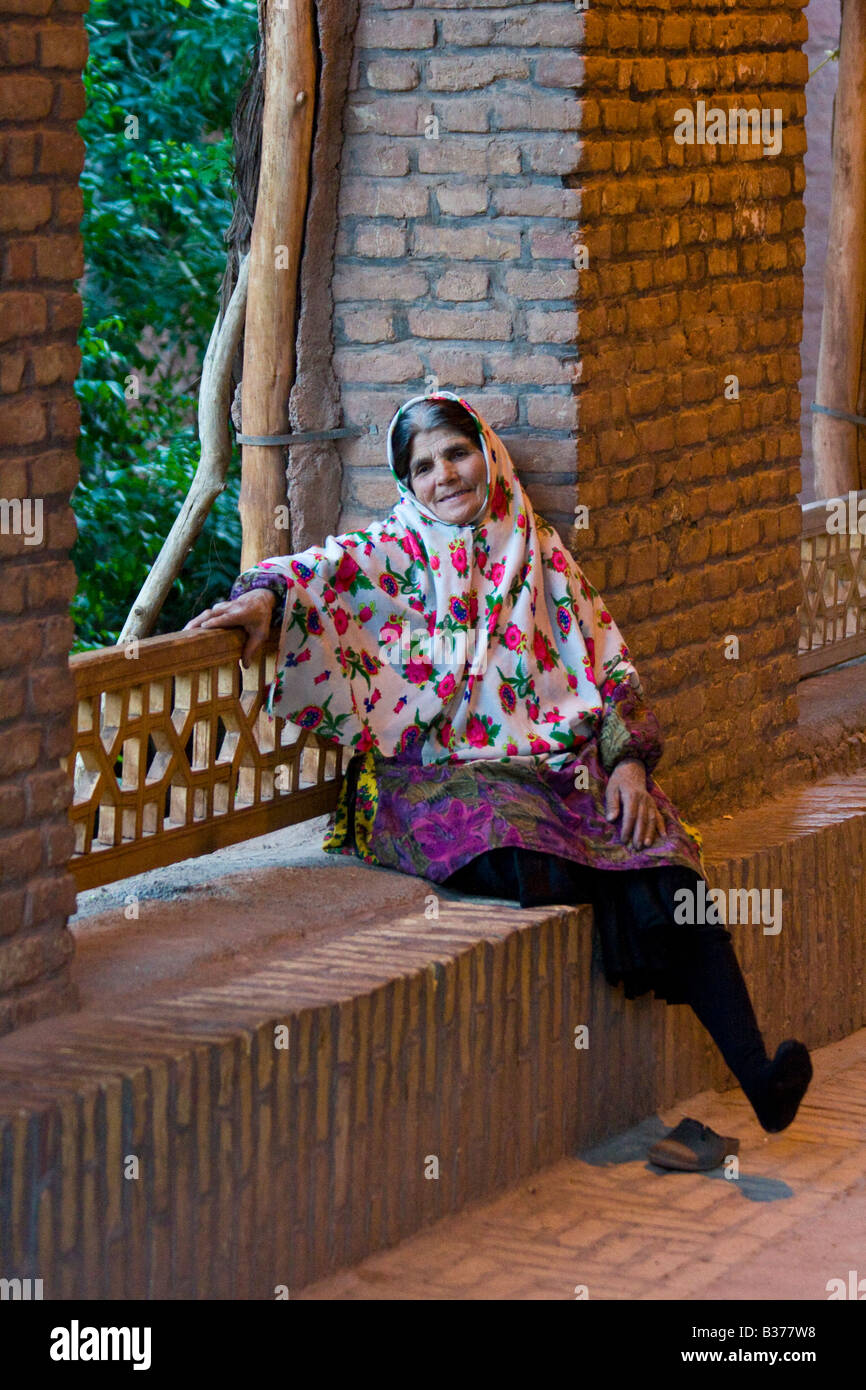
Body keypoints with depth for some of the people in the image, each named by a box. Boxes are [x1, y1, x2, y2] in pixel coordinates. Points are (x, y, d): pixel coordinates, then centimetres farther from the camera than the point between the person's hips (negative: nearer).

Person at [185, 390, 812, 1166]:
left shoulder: (539, 556, 20)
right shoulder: (398, 553, 12)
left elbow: (605, 666, 16)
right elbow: (326, 571, -7)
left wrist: (628, 758, 0)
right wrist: (265, 594, -29)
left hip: (559, 764, 3)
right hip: (444, 774, -2)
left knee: (660, 861, -25)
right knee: (528, 863, -36)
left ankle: (754, 1075, -33)